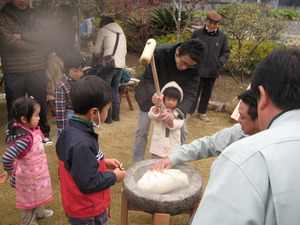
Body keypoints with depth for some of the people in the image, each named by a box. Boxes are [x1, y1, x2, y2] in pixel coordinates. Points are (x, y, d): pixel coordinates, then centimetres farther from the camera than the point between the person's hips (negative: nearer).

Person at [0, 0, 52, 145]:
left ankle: (43, 133, 25)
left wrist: (22, 35, -15)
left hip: (37, 69, 2)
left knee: (40, 103, 10)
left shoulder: (36, 16, 10)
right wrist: (35, 46, -10)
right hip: (13, 72, -2)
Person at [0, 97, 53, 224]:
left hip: (36, 173, 9)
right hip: (29, 177, -9)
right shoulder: (25, 138, -37)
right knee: (29, 200, 16)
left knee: (37, 195, 33)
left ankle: (39, 212, 58)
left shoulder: (29, 129, -10)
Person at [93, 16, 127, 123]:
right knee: (115, 89, 18)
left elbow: (97, 51, 3)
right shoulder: (121, 33, 22)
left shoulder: (103, 30, 5)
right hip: (121, 64, 6)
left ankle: (108, 117, 5)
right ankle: (116, 115, 22)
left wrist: (101, 56, 22)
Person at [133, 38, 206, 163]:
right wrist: (153, 94, -49)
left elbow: (190, 95, -30)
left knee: (181, 132, 3)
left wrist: (175, 113, -49)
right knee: (142, 130, -1)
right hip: (151, 94, -2)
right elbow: (148, 79, -26)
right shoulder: (159, 52, -33)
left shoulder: (194, 68, -28)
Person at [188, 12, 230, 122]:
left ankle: (202, 112, 27)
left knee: (207, 93, 13)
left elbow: (226, 52, 9)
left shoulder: (222, 36, 3)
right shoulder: (197, 33, -2)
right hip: (197, 69, -2)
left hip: (212, 71, 3)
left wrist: (220, 62, -7)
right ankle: (189, 111, 16)